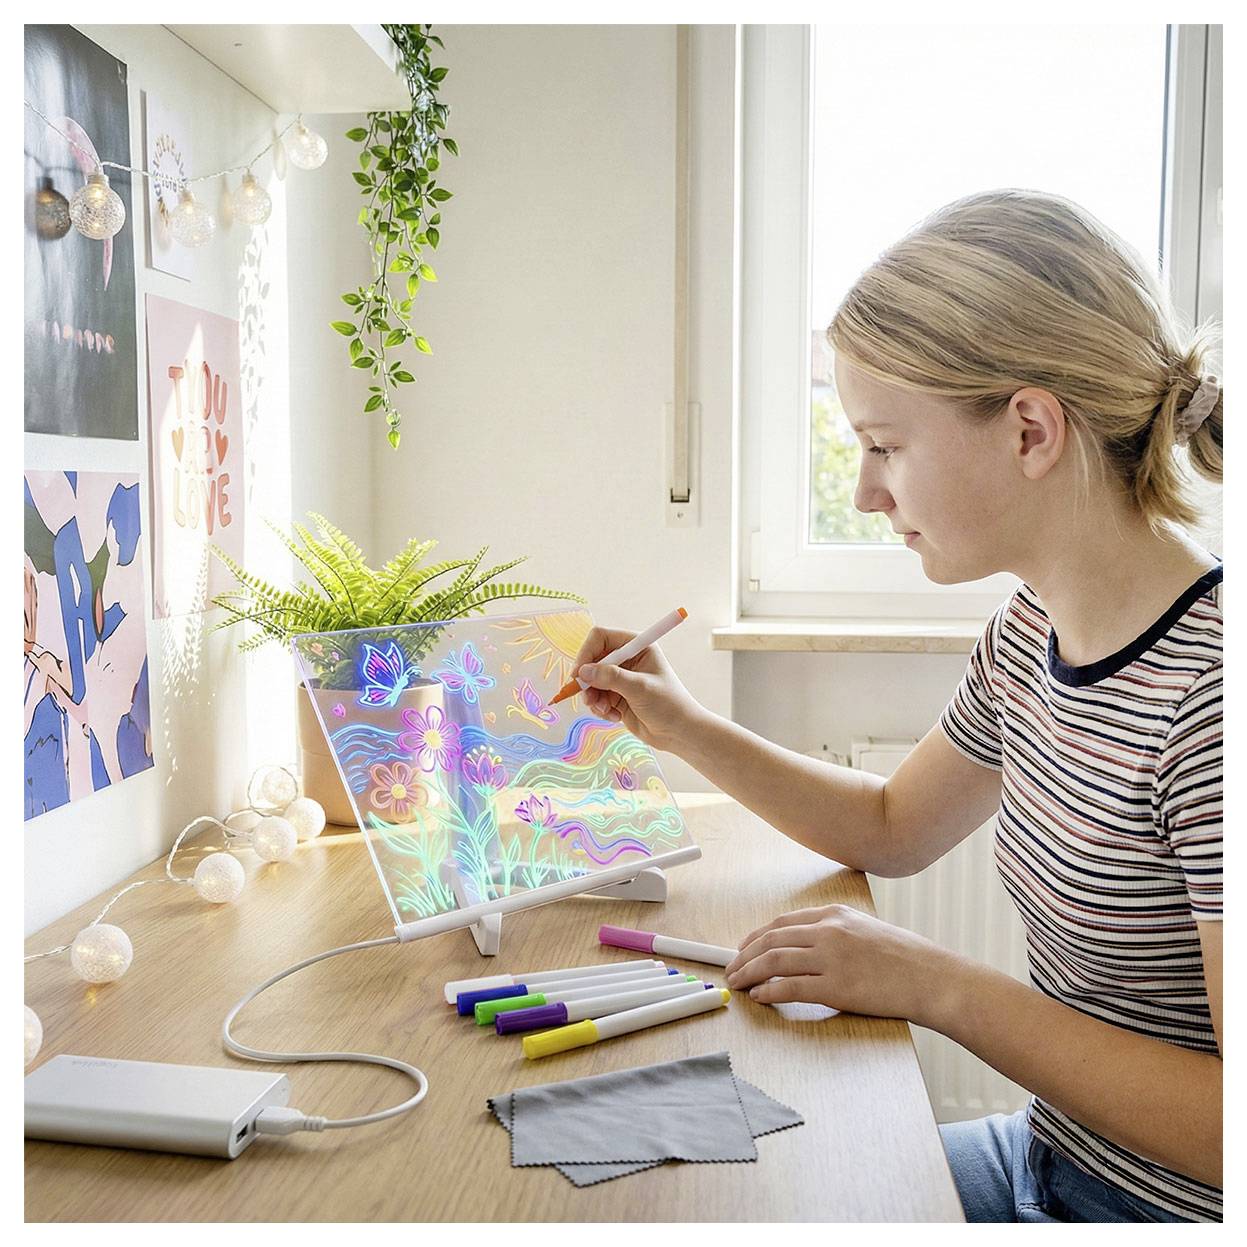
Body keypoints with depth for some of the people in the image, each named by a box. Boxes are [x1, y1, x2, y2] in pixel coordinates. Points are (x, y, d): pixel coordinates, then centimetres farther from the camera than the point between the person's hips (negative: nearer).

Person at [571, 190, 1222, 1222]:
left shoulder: (1207, 690, -29)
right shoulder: (1032, 631, -1)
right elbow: (893, 829, 14)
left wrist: (936, 984, -25)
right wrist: (683, 728, 5)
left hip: (1170, 1209, -7)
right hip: (1051, 1157, 7)